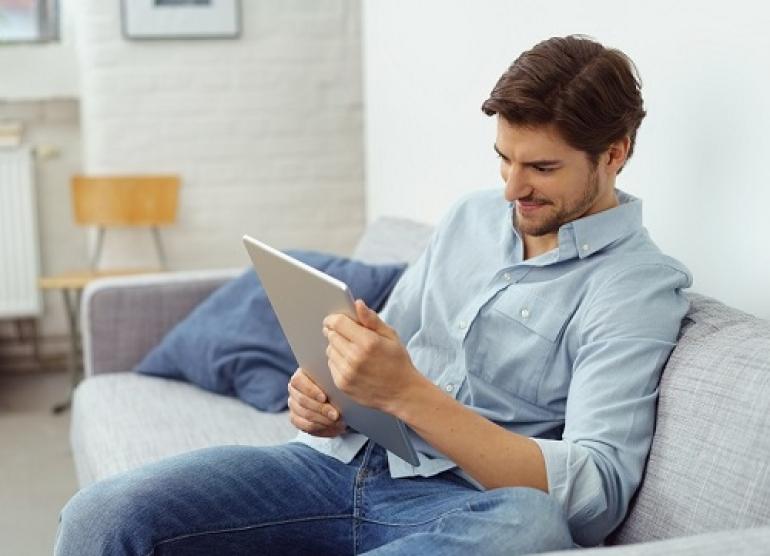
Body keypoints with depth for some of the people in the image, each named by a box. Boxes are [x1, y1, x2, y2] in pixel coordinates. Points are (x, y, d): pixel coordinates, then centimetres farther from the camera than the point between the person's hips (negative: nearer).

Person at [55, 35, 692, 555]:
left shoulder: (638, 285, -6)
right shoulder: (472, 215, 14)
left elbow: (593, 495, -17)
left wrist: (407, 394, -27)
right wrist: (330, 404, -3)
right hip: (344, 461, 5)